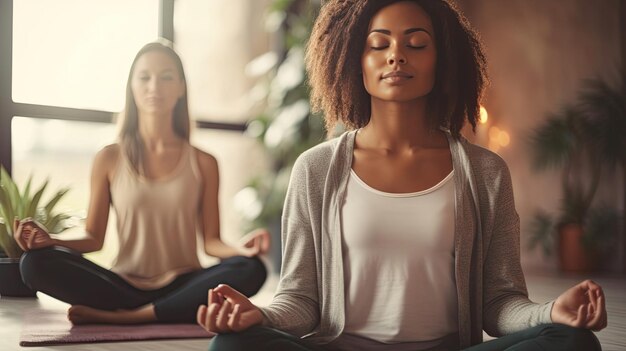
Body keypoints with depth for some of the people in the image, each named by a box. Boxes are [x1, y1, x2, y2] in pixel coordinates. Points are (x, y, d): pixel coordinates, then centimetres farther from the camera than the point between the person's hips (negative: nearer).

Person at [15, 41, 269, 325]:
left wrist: (240, 249, -20)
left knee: (250, 270, -30)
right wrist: (50, 241, -15)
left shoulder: (203, 163, 5)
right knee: (36, 263, -25)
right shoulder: (109, 159, 5)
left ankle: (122, 316, -23)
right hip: (125, 285, 0)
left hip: (182, 286, 0)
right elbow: (94, 238, 5)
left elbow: (211, 241, 2)